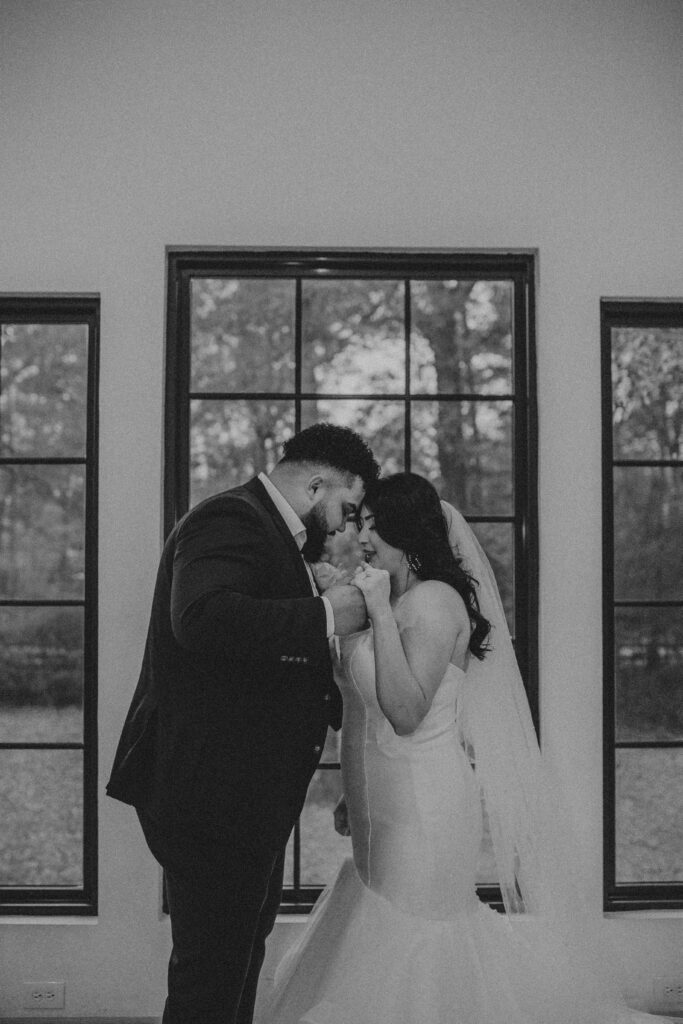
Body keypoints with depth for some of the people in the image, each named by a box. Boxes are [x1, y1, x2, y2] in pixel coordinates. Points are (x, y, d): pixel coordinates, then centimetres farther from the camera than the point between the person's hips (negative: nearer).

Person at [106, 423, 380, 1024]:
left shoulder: (268, 531, 19)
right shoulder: (231, 520, -15)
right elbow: (204, 618, -35)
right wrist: (327, 615, -28)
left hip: (246, 802, 11)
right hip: (211, 798, -11)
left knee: (239, 962, 20)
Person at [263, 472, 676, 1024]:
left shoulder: (434, 600, -17)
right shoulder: (395, 601, 12)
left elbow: (406, 713, -25)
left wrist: (380, 612, -25)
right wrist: (354, 797, 21)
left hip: (424, 807, -9)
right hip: (389, 805, 9)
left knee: (408, 953, -2)